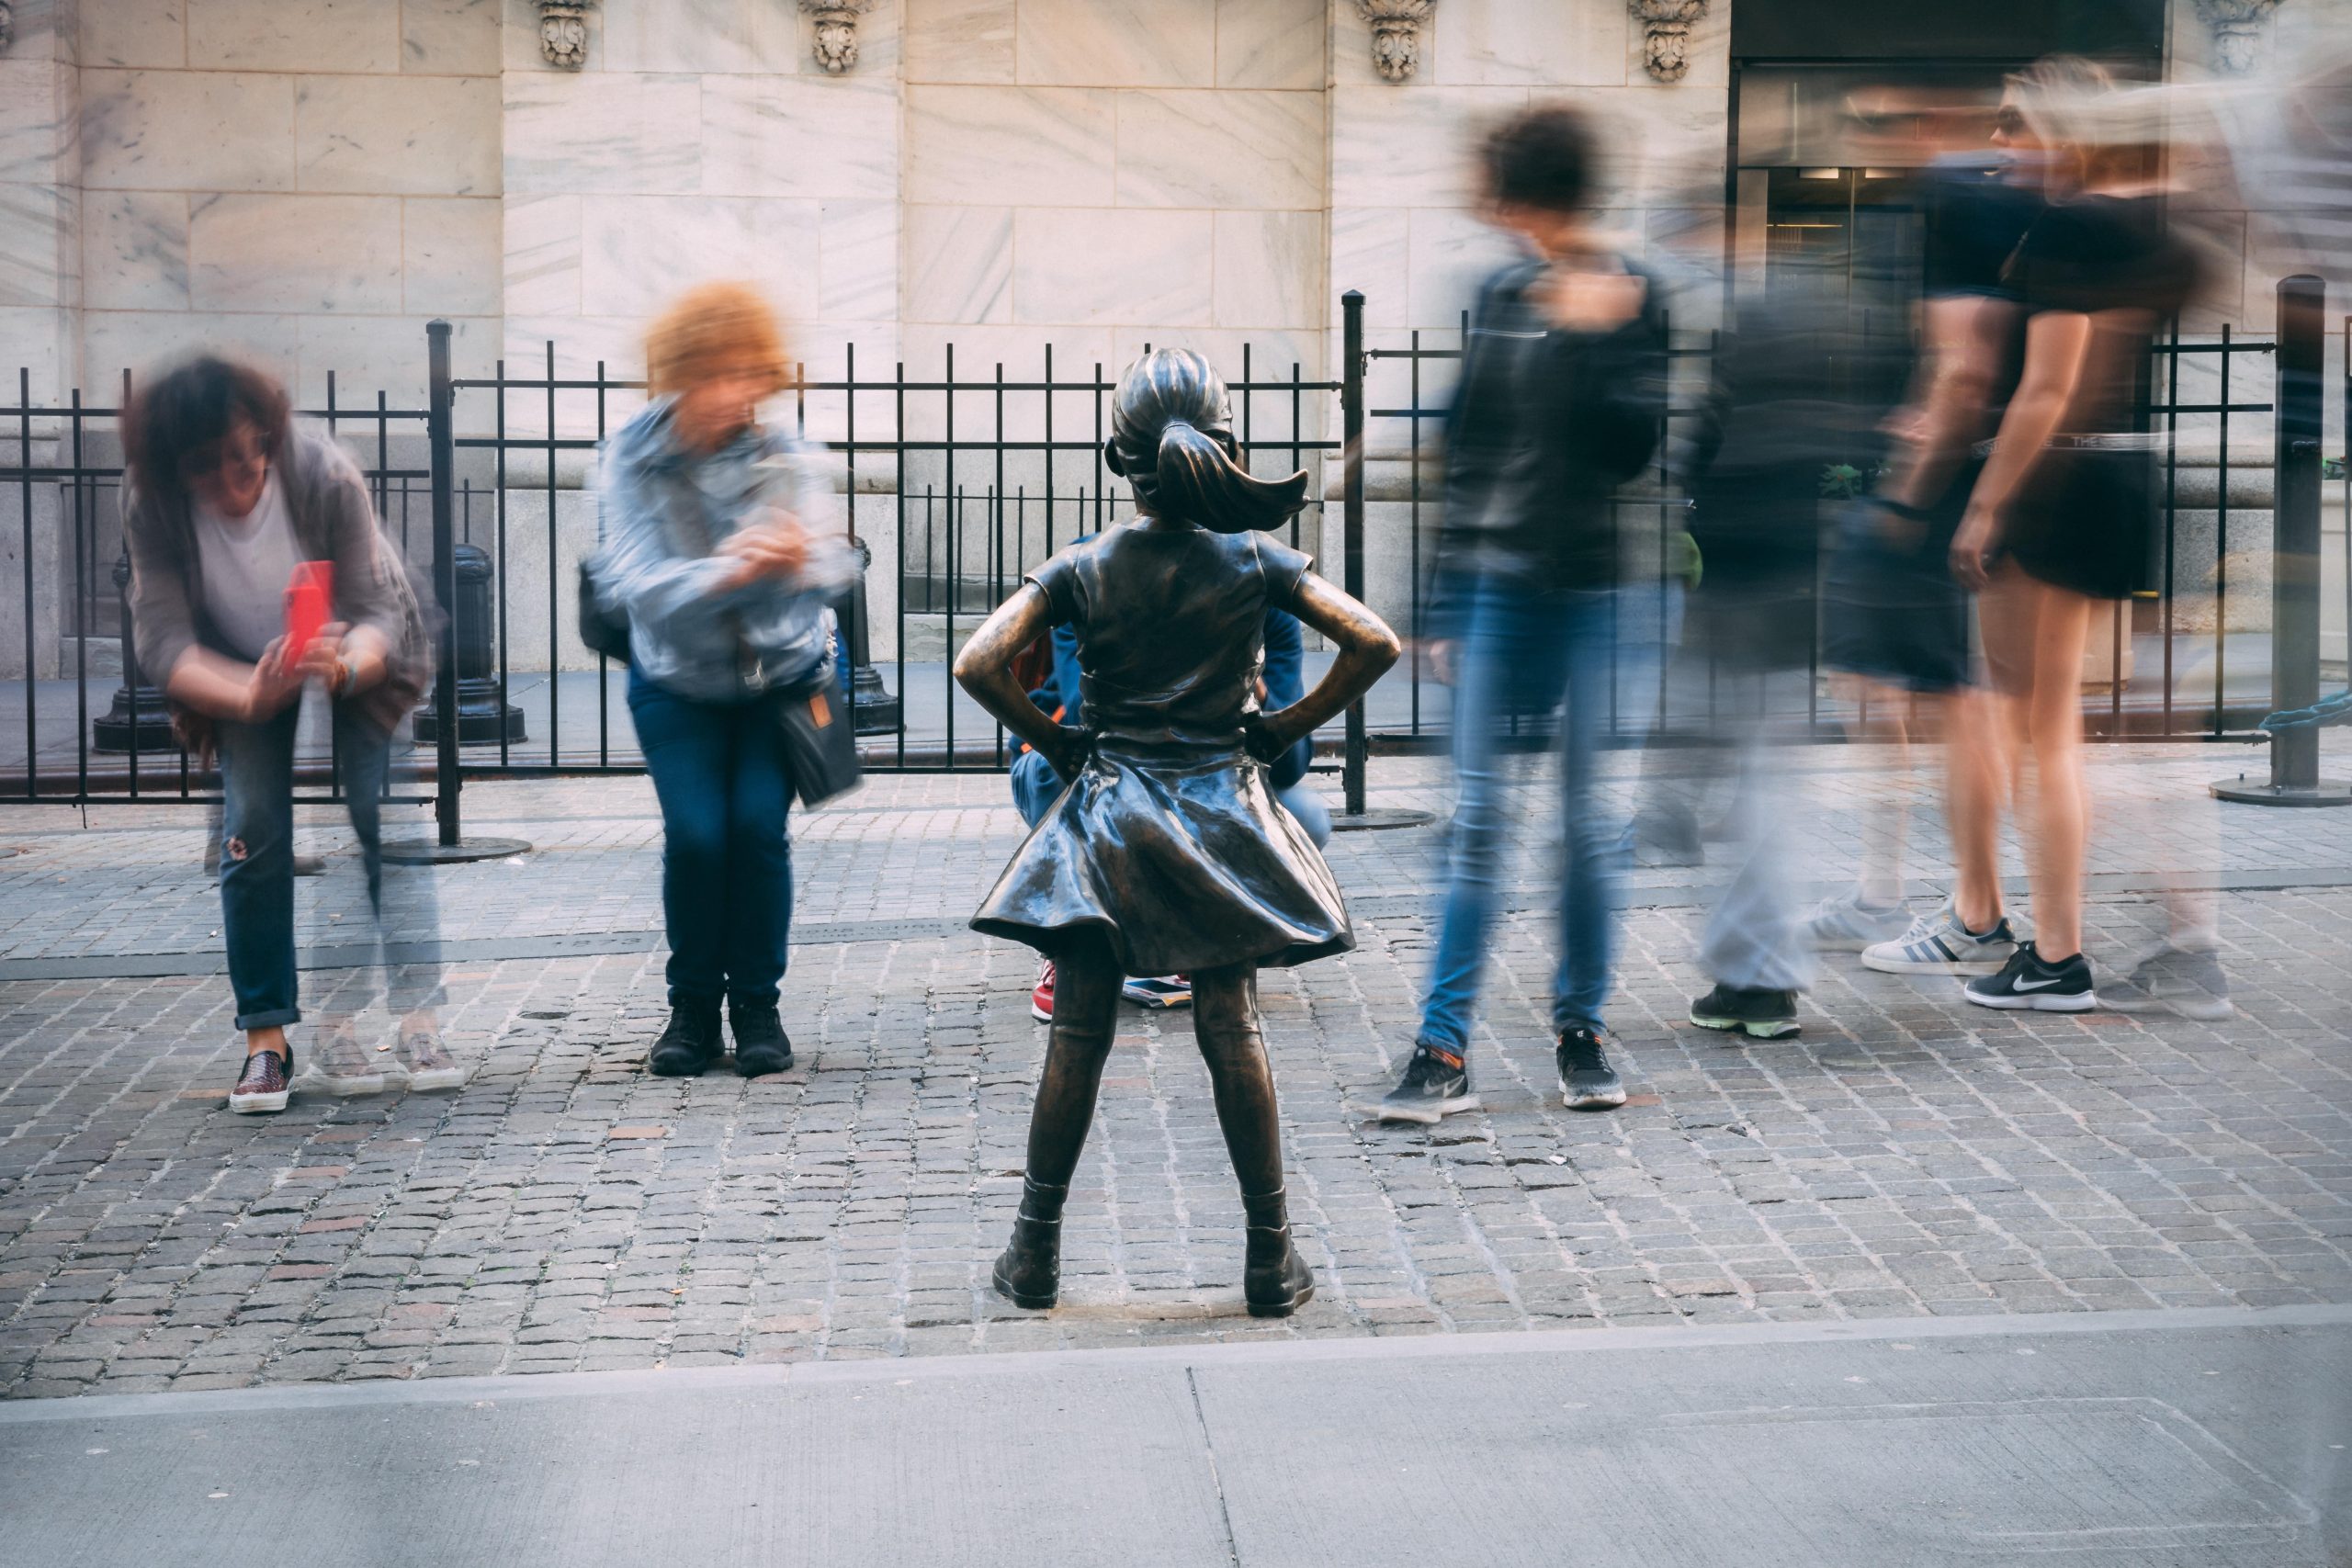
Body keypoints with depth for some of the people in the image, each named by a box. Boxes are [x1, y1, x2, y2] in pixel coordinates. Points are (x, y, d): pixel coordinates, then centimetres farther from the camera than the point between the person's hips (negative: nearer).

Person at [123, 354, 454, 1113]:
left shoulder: (327, 477, -32)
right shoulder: (153, 511, -26)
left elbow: (379, 614, -29)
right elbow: (163, 643, -30)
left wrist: (345, 666, -52)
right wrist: (249, 696, -49)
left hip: (358, 662, -1)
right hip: (238, 677, 1)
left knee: (384, 822, -14)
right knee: (254, 831, -13)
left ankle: (420, 1025, -13)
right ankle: (267, 1041, -7)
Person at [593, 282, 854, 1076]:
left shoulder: (782, 456, -15)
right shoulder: (633, 460, -16)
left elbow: (834, 562, -26)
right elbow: (635, 584, -28)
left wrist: (796, 561, -51)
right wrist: (727, 574, -46)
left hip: (783, 676, 0)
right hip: (677, 684, 0)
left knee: (759, 824, -14)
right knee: (694, 832, -14)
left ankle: (758, 1004, 4)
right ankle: (692, 1007, 5)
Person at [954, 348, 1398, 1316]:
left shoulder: (1081, 569, -4)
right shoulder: (1254, 560, -4)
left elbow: (978, 665, -12)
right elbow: (1374, 644, -8)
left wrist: (1053, 743, 2)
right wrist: (1286, 730, 2)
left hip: (1106, 811, 0)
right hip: (1220, 814, 0)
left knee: (1077, 1037, 6)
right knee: (1233, 1031, 5)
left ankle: (1036, 1254, 13)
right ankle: (1270, 1260, 9)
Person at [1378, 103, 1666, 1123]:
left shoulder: (1632, 299, -1)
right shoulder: (1497, 298, 10)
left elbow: (1632, 444, -10)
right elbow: (1462, 449, 14)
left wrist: (1590, 339, -18)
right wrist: (1444, 603, 12)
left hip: (1593, 590, -3)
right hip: (1495, 584, 3)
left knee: (1588, 822, 4)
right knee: (1476, 822, 0)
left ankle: (1580, 1031, 19)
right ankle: (1444, 1050, 2)